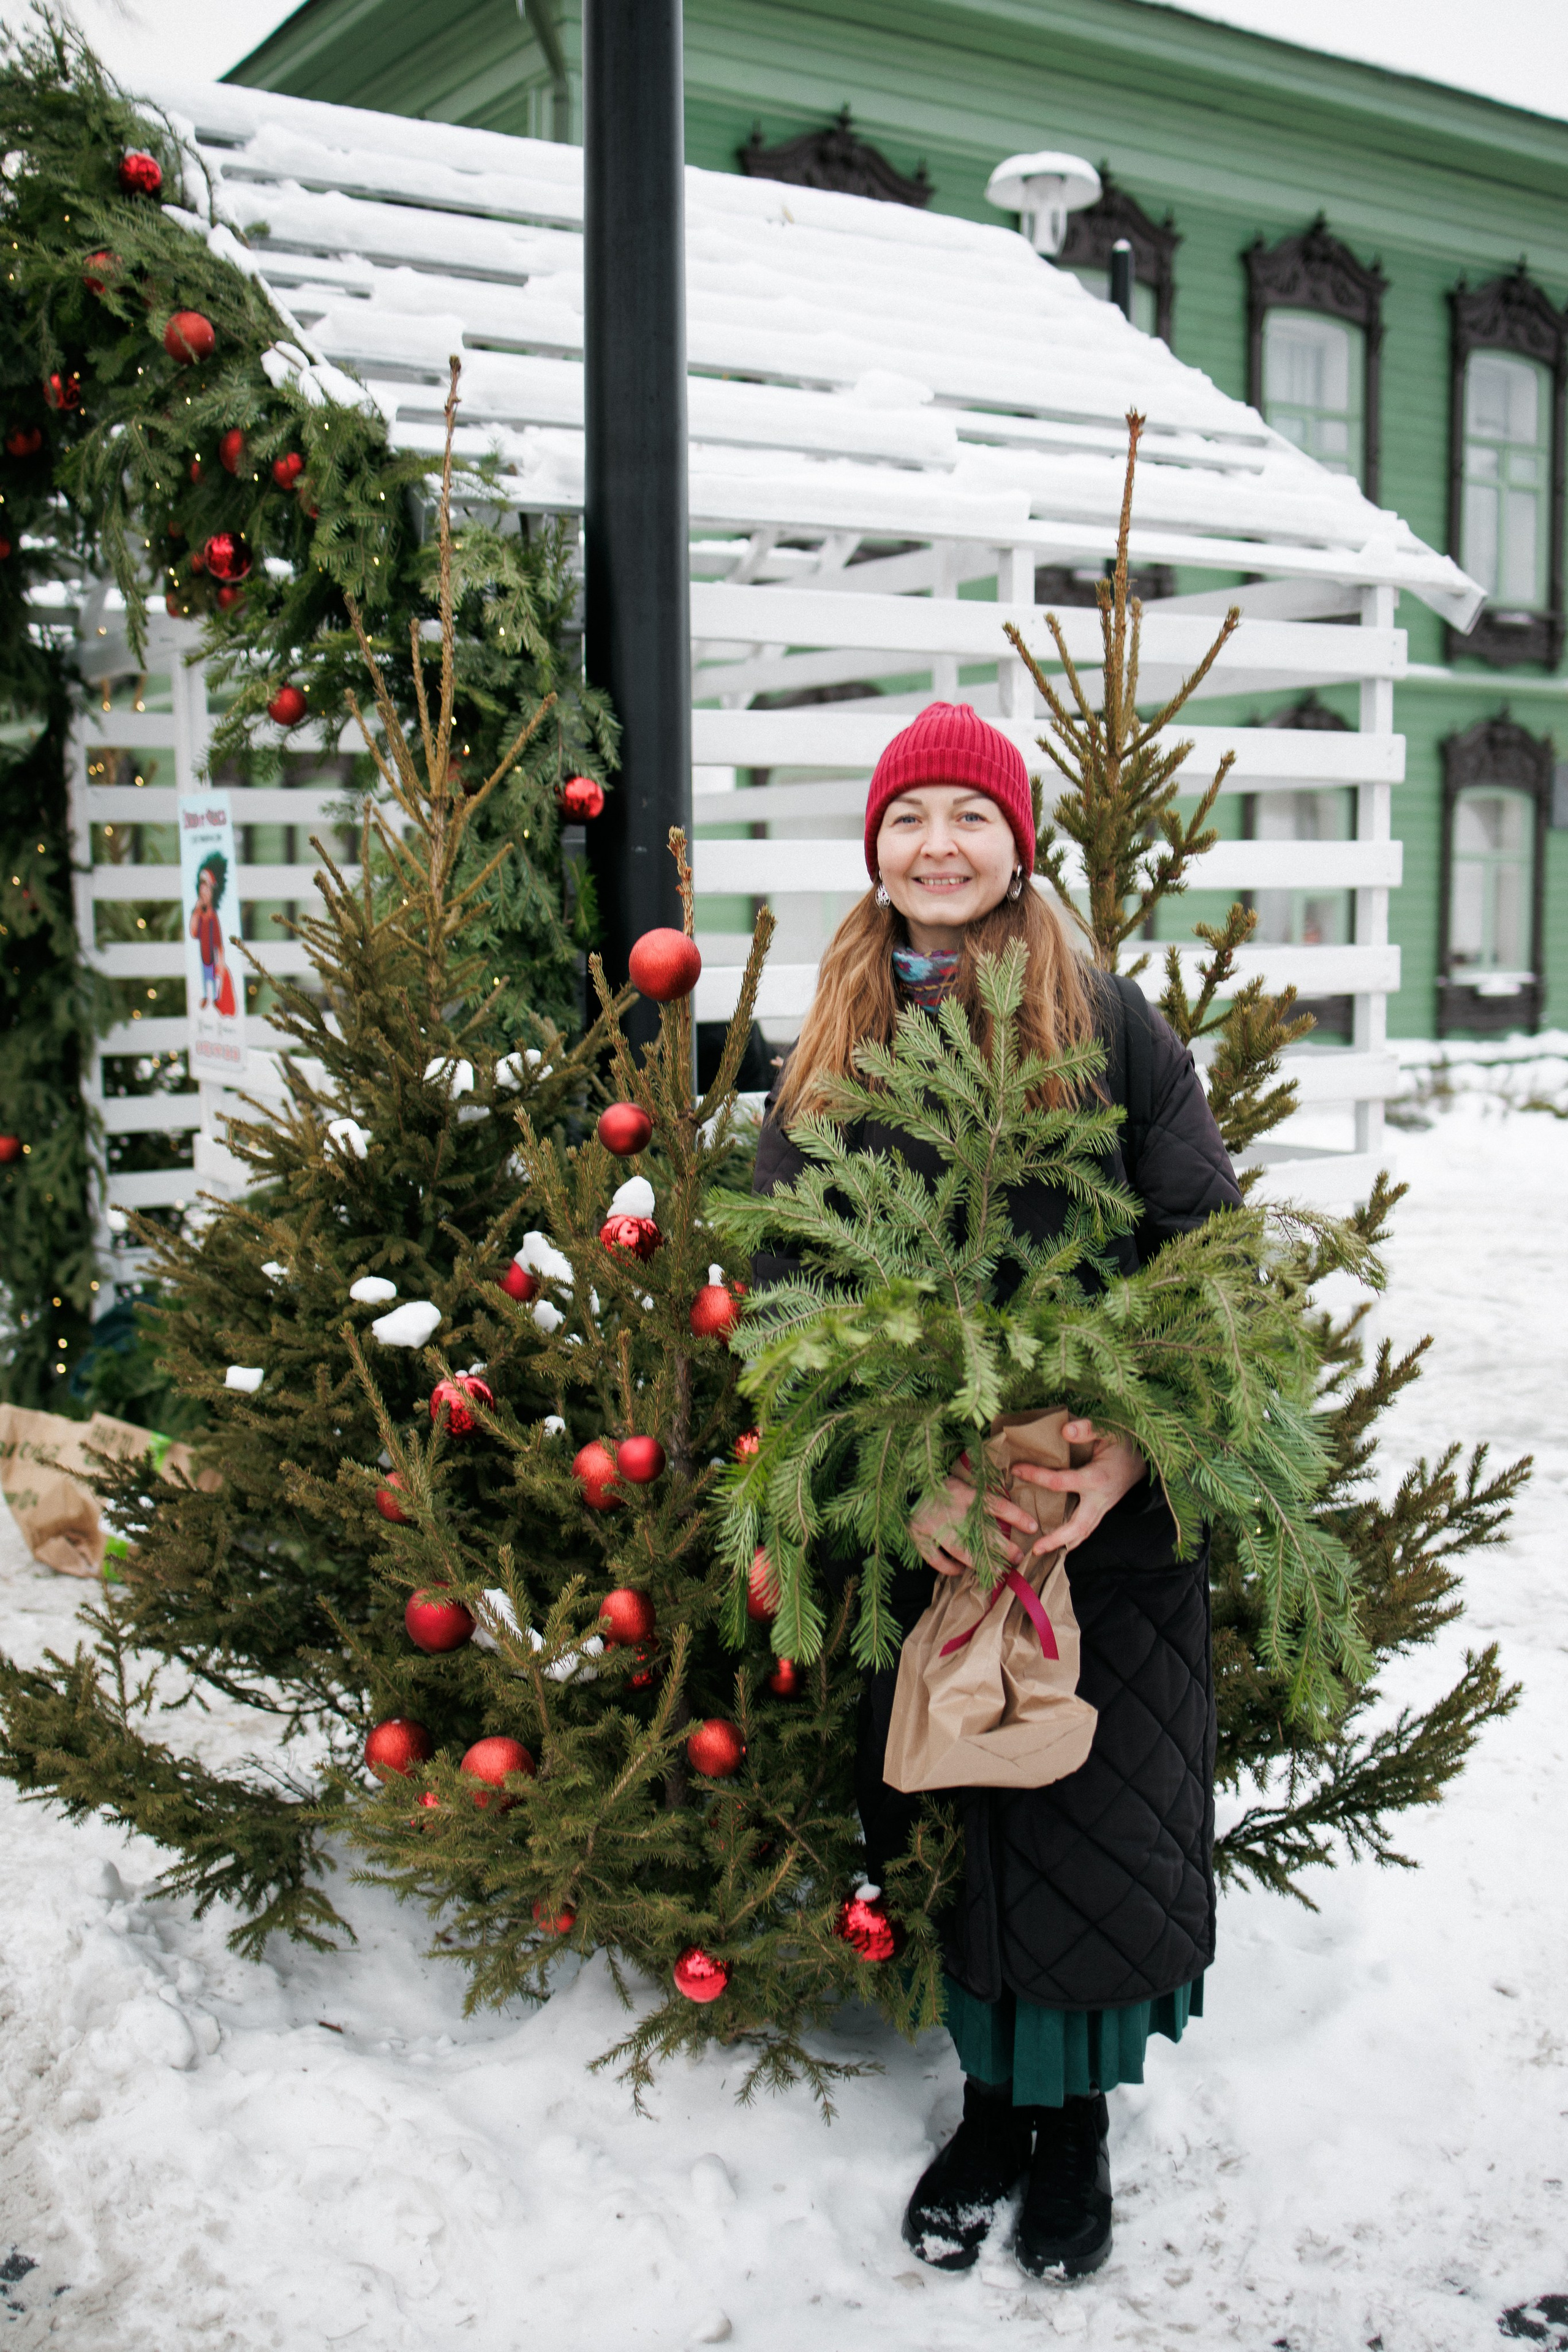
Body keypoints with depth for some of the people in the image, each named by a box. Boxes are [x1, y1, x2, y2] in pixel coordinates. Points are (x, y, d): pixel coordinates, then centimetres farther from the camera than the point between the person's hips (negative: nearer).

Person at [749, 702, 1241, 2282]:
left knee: (1092, 1823, 6)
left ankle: (1077, 2126, 29)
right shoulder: (827, 1054, 7)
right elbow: (782, 1287, -1)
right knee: (946, 1824, 11)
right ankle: (989, 2104, 34)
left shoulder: (1110, 1024, -1)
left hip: (1108, 1508, -2)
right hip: (914, 1516, 2)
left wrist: (1130, 1452, -19)